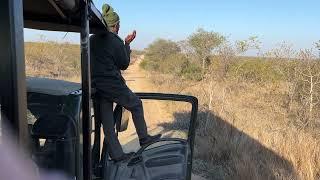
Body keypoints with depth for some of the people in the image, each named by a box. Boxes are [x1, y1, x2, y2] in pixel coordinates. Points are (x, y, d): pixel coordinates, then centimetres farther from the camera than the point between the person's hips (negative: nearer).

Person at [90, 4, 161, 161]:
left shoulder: (92, 40, 7)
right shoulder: (116, 42, -13)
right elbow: (124, 64, -2)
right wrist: (127, 44, 4)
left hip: (97, 86, 7)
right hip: (113, 85, -7)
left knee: (107, 122, 10)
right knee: (136, 105, 15)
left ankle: (116, 154, 17)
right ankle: (144, 138, 23)